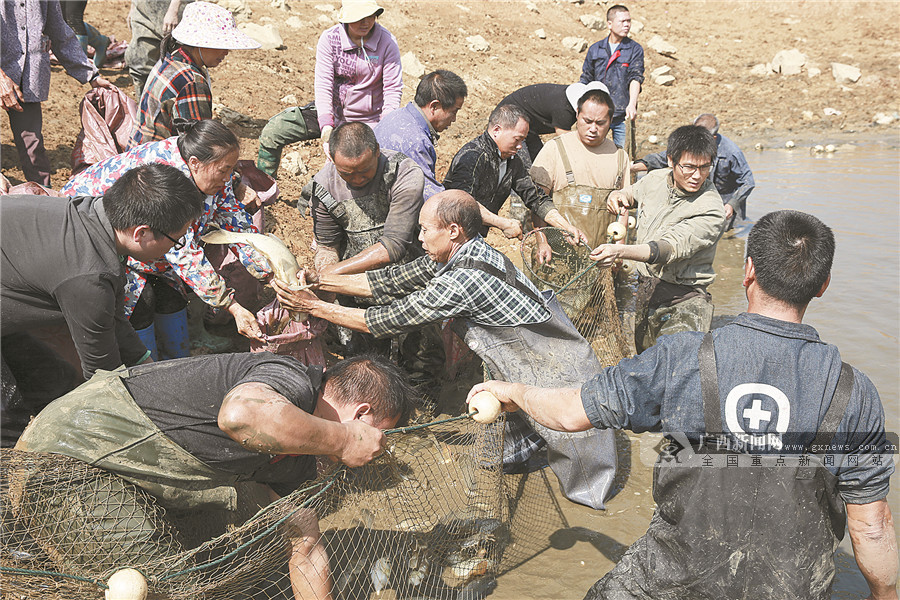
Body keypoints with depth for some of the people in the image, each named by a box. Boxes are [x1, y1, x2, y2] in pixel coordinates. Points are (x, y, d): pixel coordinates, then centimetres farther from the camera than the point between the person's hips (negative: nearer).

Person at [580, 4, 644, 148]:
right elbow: (585, 80, 15)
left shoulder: (635, 49, 4)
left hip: (622, 115, -1)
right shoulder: (595, 49, 10)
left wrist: (632, 104, -25)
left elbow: (635, 77, -9)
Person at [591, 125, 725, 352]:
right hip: (641, 287, 6)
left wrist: (620, 251, -46)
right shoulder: (656, 179, 2)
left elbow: (669, 248, -31)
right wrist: (618, 196, 1)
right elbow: (633, 193, 26)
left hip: (682, 297, -6)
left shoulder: (710, 212, -19)